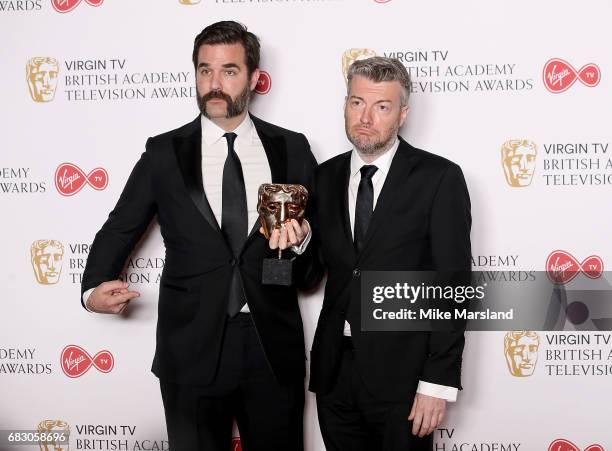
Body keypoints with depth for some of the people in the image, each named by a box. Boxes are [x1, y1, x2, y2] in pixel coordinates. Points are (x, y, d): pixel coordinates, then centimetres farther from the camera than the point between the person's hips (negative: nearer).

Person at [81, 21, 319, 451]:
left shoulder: (291, 148, 2)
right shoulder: (164, 153, 1)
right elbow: (120, 229, 7)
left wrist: (300, 241, -16)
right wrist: (94, 287, -10)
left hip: (274, 347, 1)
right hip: (192, 348, 0)